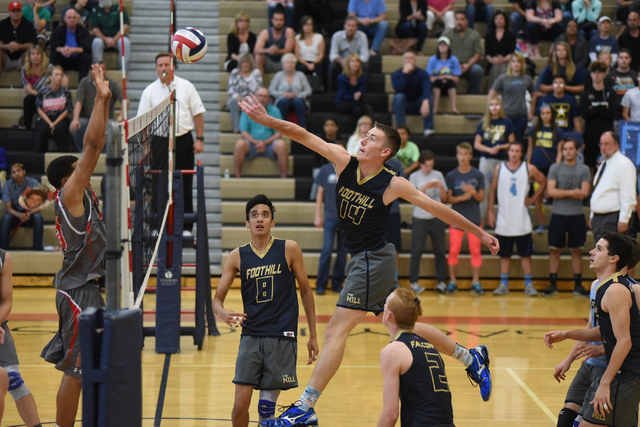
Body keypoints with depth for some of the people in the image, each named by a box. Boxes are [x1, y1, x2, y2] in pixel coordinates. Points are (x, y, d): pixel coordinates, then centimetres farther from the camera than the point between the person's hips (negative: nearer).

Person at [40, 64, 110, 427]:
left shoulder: (82, 196, 12)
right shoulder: (69, 196, -11)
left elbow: (97, 145, 13)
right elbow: (91, 146, -18)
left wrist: (105, 101, 8)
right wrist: (101, 99, -18)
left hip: (86, 288, 10)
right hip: (79, 291, -10)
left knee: (74, 364, 15)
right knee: (77, 369, -7)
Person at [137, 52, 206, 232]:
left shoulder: (186, 87, 5)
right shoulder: (150, 91, 4)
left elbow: (198, 113, 7)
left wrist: (199, 138, -1)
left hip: (183, 140, 0)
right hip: (160, 141, 0)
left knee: (185, 186, 3)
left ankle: (186, 227, 10)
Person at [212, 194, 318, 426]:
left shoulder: (289, 250, -1)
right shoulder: (237, 256, 3)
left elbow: (306, 291, 8)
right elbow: (217, 298, 6)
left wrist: (313, 336, 8)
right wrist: (222, 313, -19)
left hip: (282, 338, -1)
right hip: (250, 336, 2)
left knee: (266, 407, -1)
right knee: (240, 406, -6)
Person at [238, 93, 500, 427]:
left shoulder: (393, 185, -14)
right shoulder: (345, 163, -2)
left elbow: (439, 209, -6)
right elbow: (304, 136, -8)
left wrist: (479, 233, -1)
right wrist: (267, 120, -19)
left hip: (374, 260, -7)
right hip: (361, 259, 7)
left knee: (336, 329, -11)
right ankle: (471, 358, 33)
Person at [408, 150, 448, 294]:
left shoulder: (438, 175, 6)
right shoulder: (415, 177, 0)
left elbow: (444, 199, 7)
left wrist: (441, 187, -12)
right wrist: (426, 187, -20)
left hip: (437, 217, 2)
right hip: (420, 218, -2)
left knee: (439, 251, 4)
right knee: (417, 251, -2)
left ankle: (441, 281, 11)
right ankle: (414, 282, 4)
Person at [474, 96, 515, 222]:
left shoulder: (507, 123, 4)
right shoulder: (483, 123, 7)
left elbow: (512, 143, 5)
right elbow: (476, 144, 4)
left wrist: (501, 147, -14)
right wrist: (489, 150, -13)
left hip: (502, 160, -1)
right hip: (486, 159, 1)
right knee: (483, 189, -1)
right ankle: (480, 218, 4)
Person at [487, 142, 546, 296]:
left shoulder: (529, 169, 0)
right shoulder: (499, 168, 4)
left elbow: (543, 182, 12)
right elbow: (493, 190, 8)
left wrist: (532, 199, 3)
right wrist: (490, 211, 3)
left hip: (522, 221, -1)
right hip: (503, 220, 1)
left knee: (525, 254, 2)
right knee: (504, 254, 6)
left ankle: (529, 285, 7)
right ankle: (503, 284, 12)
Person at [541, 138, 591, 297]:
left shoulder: (584, 169, 3)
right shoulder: (555, 168, 3)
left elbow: (584, 193, -8)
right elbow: (550, 191, -7)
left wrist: (561, 193, -10)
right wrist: (572, 192, -12)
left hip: (577, 215, 0)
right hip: (558, 214, 0)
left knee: (576, 250, 6)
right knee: (554, 249, 1)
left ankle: (578, 285, 11)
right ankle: (552, 284, 8)